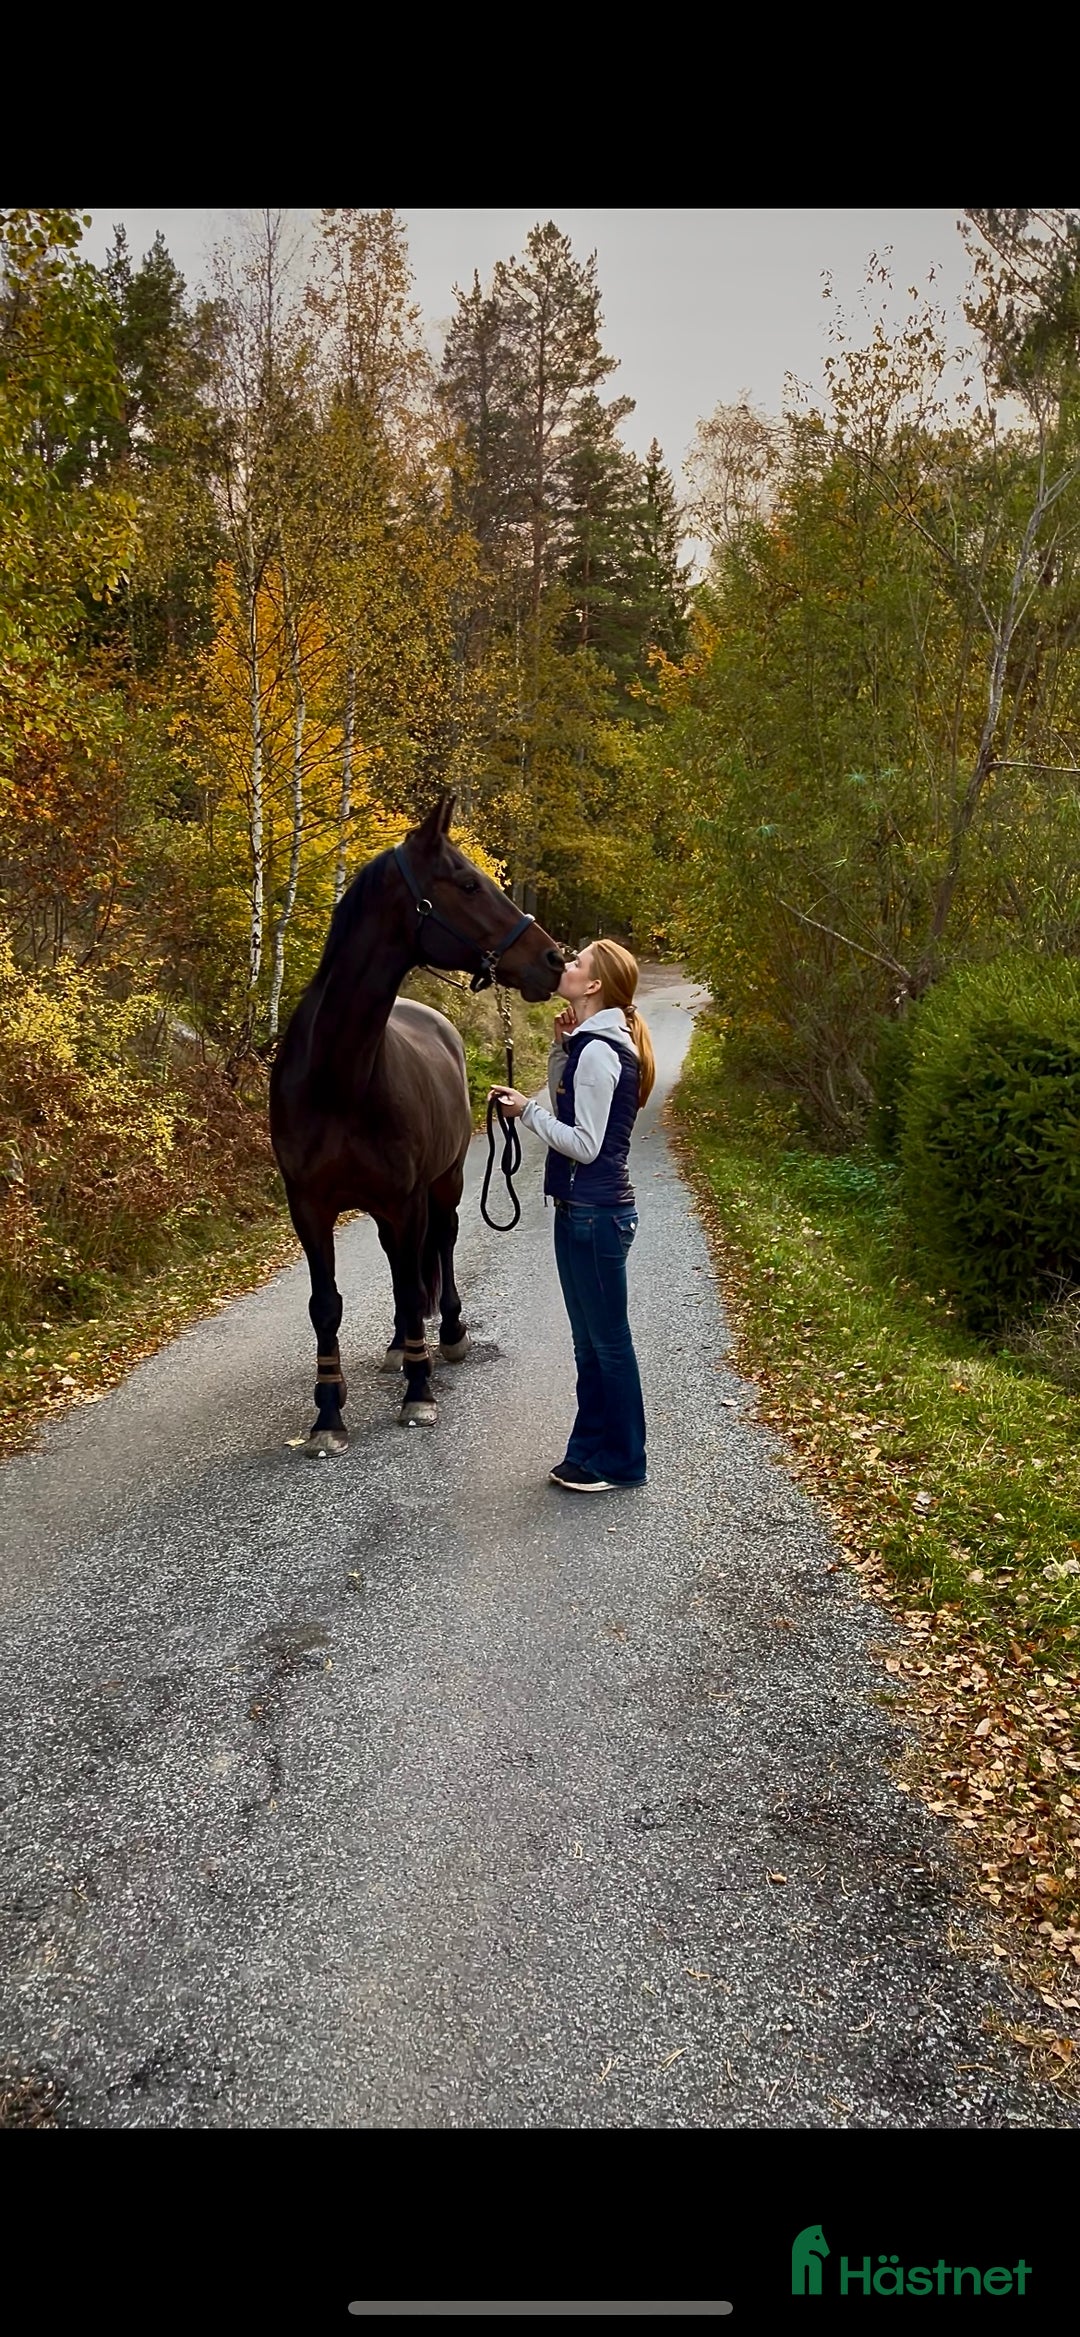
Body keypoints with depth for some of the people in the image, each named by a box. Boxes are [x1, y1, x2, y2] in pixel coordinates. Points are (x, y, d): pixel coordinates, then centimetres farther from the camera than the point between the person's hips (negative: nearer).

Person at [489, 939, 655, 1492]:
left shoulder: (597, 1050, -19)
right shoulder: (590, 1042, 11)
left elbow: (584, 1145, -20)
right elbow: (567, 1106, 18)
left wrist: (527, 1111, -14)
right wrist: (560, 1050, 8)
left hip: (593, 1214, -10)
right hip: (586, 1210, 10)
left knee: (607, 1341, 2)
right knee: (590, 1341, 17)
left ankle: (621, 1462, 15)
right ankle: (589, 1450, 29)